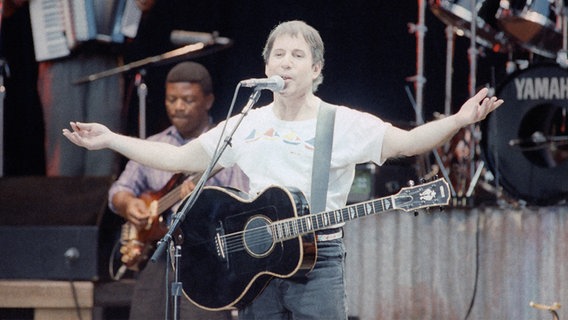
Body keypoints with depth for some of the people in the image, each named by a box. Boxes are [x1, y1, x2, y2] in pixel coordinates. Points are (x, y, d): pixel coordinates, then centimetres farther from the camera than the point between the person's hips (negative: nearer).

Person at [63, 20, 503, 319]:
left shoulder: (343, 124, -1)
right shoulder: (246, 126, 12)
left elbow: (405, 142, -12)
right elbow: (178, 158, 18)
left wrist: (458, 121, -29)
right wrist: (109, 139, 14)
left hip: (317, 260, -4)